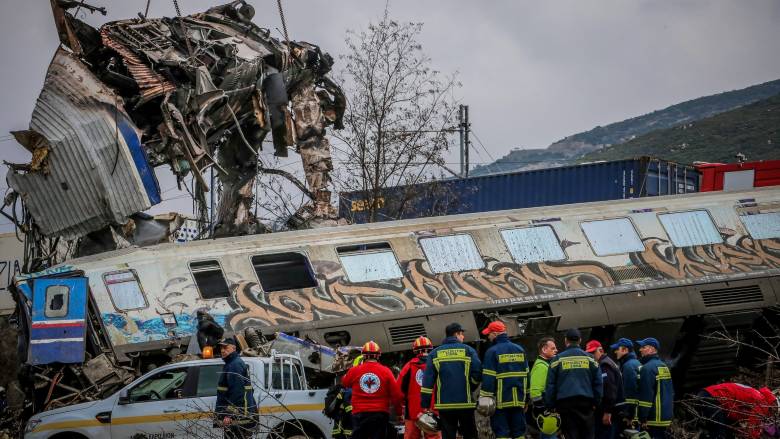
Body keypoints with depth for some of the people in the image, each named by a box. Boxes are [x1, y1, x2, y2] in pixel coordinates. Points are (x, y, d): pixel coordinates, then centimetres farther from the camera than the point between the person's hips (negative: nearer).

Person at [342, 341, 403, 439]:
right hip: (380, 414, 0)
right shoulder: (386, 371, -4)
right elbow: (396, 394, -4)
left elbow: (344, 383, 20)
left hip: (360, 414, 1)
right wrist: (398, 411, 10)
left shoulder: (354, 371, -1)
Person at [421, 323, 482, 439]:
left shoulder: (435, 354, 6)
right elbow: (477, 374, -7)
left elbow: (427, 381, -1)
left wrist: (425, 405, 0)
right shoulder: (468, 350, 0)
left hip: (444, 404, 1)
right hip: (465, 403, -1)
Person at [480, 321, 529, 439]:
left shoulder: (492, 352, -8)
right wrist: (526, 398, 17)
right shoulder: (520, 350, 11)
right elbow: (526, 375, 14)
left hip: (501, 400, -5)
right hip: (519, 400, 5)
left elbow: (488, 378, -12)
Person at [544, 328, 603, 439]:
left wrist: (550, 405, 4)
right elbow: (598, 383, 6)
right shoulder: (590, 358, 6)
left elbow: (550, 385, 0)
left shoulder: (558, 359, 2)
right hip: (586, 403, 1)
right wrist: (596, 402, 11)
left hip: (565, 403, -1)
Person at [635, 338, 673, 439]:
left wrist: (643, 419, -17)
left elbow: (646, 395, -19)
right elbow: (671, 392, 21)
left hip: (653, 419, -9)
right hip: (665, 418, 9)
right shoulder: (664, 366, 16)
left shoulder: (648, 368, -14)